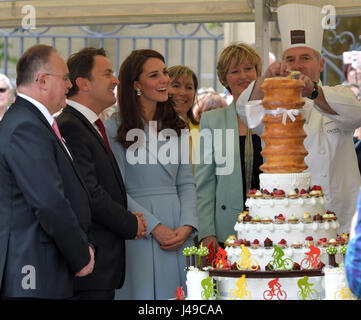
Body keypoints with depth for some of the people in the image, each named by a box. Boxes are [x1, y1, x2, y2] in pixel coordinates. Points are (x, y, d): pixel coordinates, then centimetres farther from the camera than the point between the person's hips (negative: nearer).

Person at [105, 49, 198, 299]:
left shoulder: (176, 126, 13)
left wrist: (187, 225, -5)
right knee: (143, 293, -3)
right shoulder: (115, 128, -4)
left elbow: (186, 182, 11)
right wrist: (155, 227, -13)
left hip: (179, 231, 5)